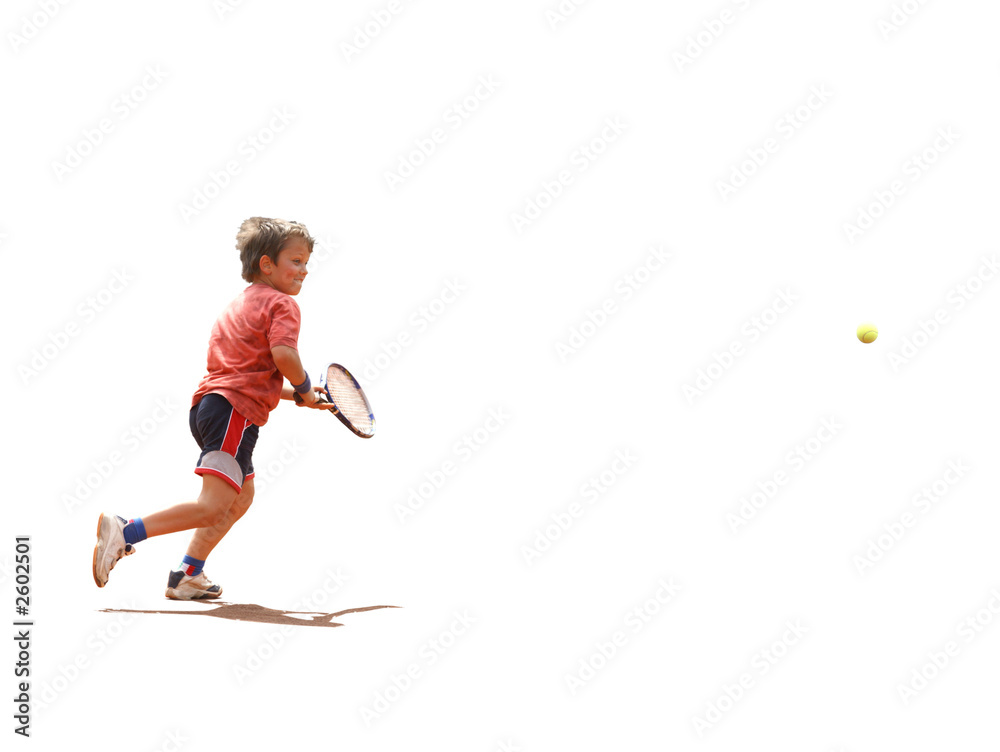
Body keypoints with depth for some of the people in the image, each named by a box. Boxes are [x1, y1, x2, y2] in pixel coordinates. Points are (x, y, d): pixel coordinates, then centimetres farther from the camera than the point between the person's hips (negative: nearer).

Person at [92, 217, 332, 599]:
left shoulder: (238, 305, 27)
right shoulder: (282, 304, -2)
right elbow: (283, 355, -21)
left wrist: (297, 395, 26)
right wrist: (304, 388, -3)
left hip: (210, 403, 10)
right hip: (235, 411, -10)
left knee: (241, 497, 23)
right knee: (213, 506, -16)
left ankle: (187, 576, 22)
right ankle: (125, 532, -22)